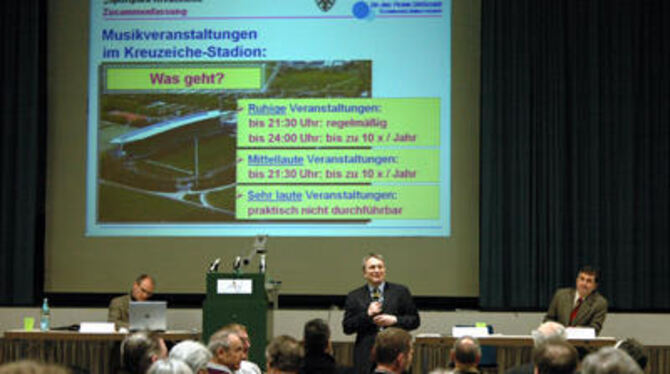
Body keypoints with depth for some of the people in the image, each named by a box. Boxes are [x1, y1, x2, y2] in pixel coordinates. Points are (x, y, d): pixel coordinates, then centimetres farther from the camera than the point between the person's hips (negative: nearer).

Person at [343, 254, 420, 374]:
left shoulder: (401, 292, 9)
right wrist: (367, 314, -9)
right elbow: (347, 328, 3)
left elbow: (415, 320, 8)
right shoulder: (354, 296, 10)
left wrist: (394, 320, -9)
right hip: (366, 357, 0)